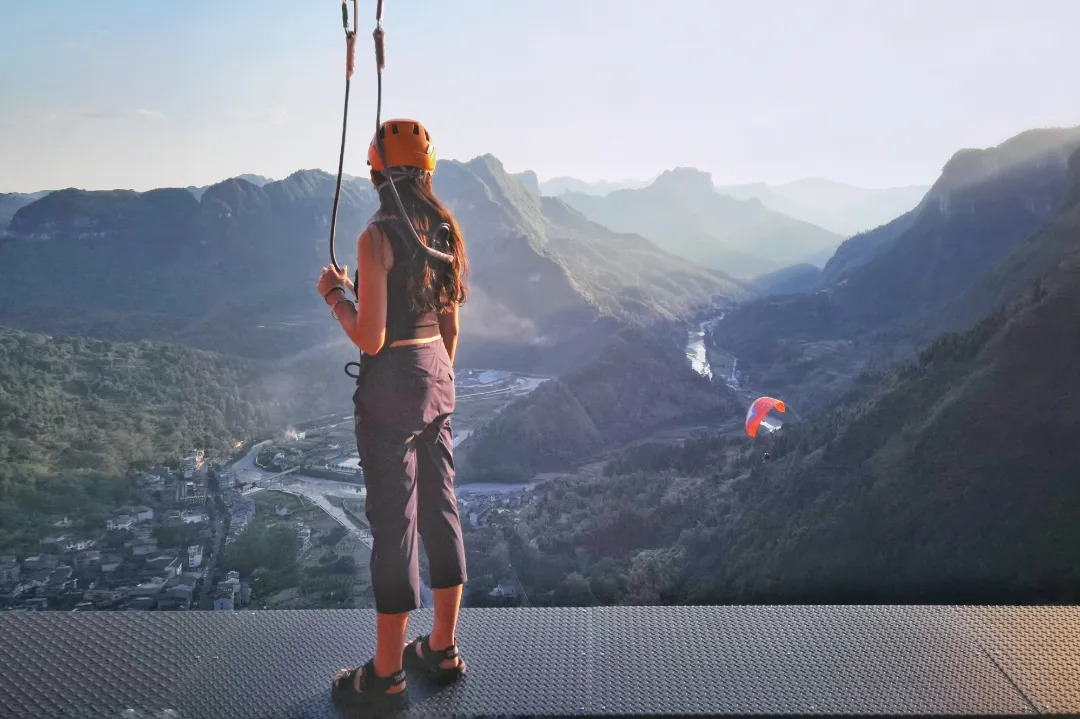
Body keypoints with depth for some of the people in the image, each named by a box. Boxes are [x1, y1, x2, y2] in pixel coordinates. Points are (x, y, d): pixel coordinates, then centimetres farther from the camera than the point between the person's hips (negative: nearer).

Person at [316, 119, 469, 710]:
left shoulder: (378, 238, -16)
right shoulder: (443, 230, 6)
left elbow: (370, 339, -18)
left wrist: (335, 294, -1)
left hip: (391, 384, -7)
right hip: (437, 377, 7)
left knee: (393, 522, 1)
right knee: (440, 511, 15)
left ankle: (387, 675, 16)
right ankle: (444, 649, 29)